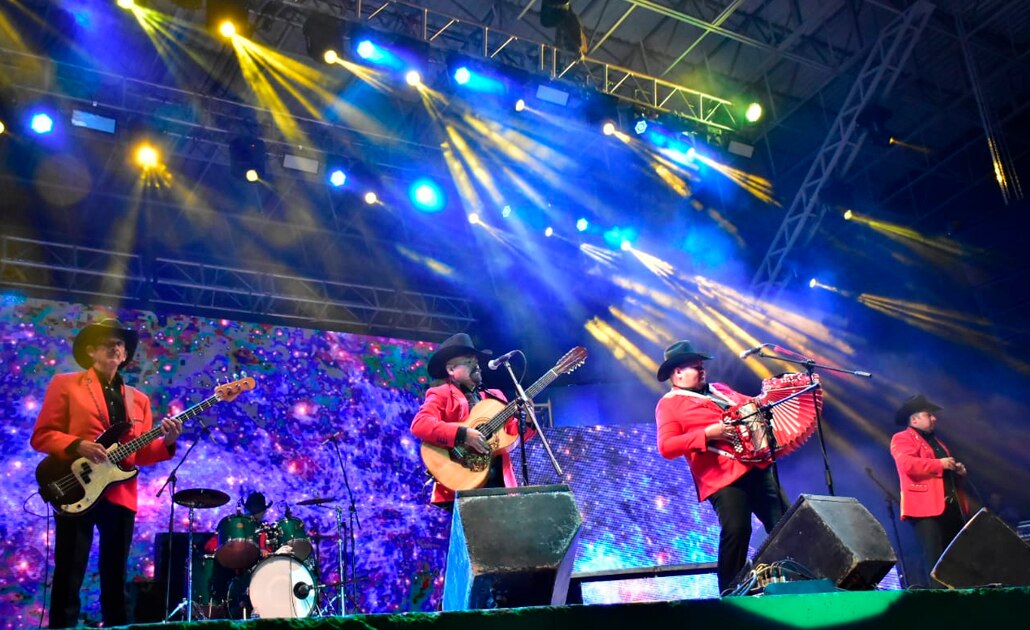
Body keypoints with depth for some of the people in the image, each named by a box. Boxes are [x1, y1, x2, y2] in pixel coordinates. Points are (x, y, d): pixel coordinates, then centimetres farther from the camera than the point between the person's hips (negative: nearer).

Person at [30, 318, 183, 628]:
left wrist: (167, 442, -7)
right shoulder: (65, 384, 5)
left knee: (115, 582, 9)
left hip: (120, 496, 4)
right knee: (68, 579, -3)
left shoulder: (138, 399, 16)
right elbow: (41, 435, -1)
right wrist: (77, 446, -17)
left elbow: (141, 454, 12)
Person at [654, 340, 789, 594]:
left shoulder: (719, 389, 23)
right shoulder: (670, 404, -1)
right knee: (737, 530, -19)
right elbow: (666, 447, -13)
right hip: (723, 476, -8)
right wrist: (707, 434, -20)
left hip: (757, 466, 8)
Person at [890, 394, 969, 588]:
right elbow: (907, 464, -20)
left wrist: (958, 470, 13)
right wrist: (939, 464, -14)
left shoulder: (935, 440, 27)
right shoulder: (902, 438, -1)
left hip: (951, 505, 9)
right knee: (934, 557, -12)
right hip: (926, 506, -9)